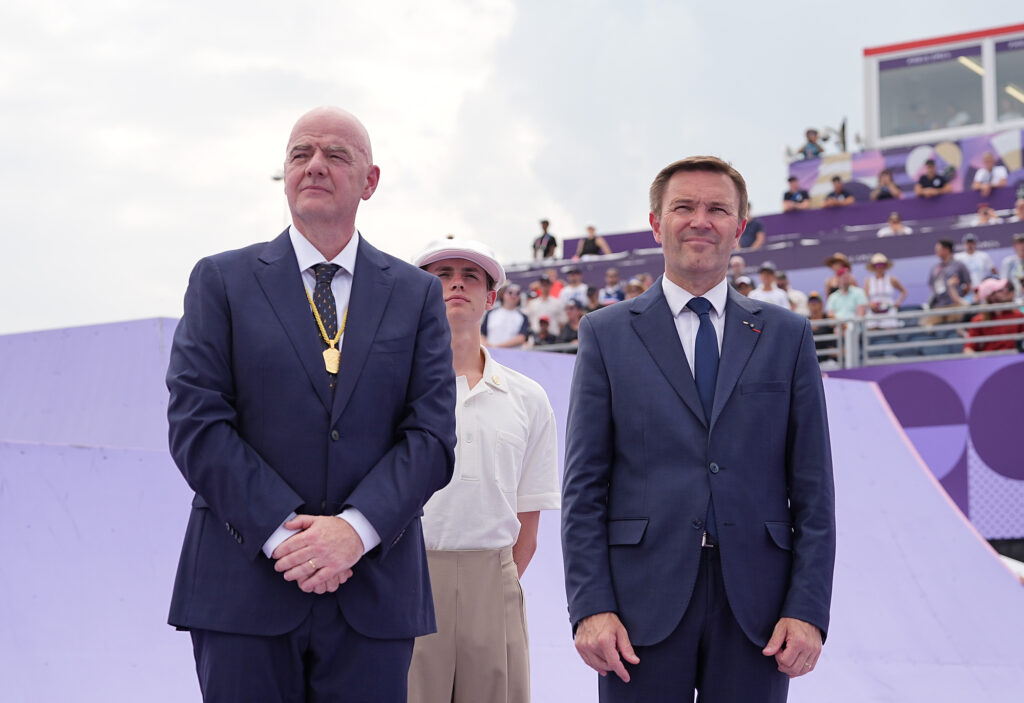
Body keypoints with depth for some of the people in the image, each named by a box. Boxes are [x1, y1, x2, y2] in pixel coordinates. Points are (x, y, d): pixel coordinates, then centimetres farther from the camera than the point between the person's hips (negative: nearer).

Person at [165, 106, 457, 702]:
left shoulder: (417, 294, 11)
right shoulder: (222, 281, 7)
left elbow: (432, 435, 2)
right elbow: (197, 424, -3)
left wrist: (356, 529, -14)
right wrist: (282, 532, -13)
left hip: (374, 591, 1)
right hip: (244, 587, -1)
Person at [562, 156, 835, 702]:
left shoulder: (787, 335, 10)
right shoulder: (607, 334, 7)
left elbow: (812, 487, 6)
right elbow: (583, 486, 3)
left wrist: (808, 610, -3)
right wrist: (590, 606, -7)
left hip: (755, 598, 1)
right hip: (645, 596, -1)